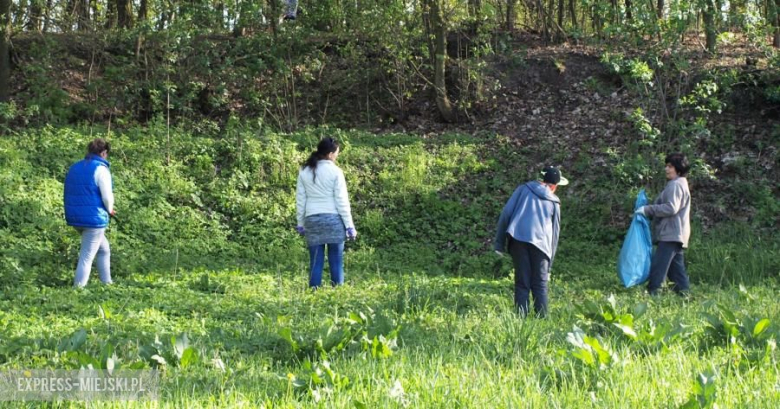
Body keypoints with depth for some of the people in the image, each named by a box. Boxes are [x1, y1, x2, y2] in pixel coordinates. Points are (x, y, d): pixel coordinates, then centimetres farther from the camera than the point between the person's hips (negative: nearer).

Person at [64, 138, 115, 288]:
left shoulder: (74, 168, 10)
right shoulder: (100, 169, -13)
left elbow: (70, 194, 16)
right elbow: (107, 197, -17)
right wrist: (110, 210, 5)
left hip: (75, 217, 8)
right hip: (94, 218, -8)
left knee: (104, 250, 24)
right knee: (86, 257, -4)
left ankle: (107, 283, 29)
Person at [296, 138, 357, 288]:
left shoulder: (304, 171, 5)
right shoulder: (335, 172, -6)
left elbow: (300, 199, 9)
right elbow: (342, 201, -5)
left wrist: (300, 223, 17)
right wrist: (349, 226, -1)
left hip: (312, 220, 3)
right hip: (333, 219, -3)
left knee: (316, 261, 6)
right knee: (336, 261, 2)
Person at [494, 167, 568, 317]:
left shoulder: (524, 189, 14)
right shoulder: (554, 202, 17)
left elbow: (506, 213, 7)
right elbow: (555, 233, 19)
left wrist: (499, 242, 9)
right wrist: (549, 263, 24)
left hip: (518, 239, 0)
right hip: (540, 242, 0)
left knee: (522, 283, 5)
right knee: (540, 285, 6)